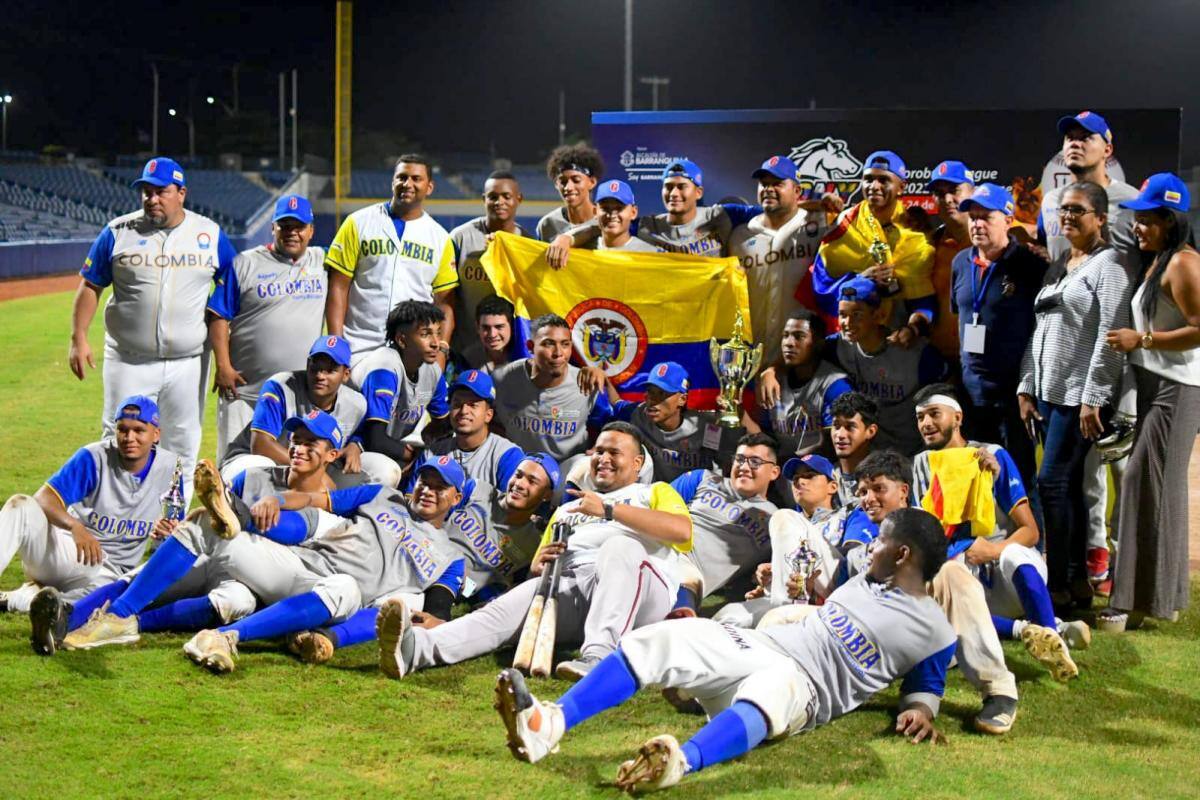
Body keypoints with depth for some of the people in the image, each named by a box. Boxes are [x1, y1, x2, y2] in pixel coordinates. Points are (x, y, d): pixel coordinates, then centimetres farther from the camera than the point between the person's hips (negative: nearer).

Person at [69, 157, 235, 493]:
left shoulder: (210, 234, 1)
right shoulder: (118, 232, -1)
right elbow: (90, 286, 4)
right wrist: (78, 338, -6)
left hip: (188, 362, 1)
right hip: (128, 362, -1)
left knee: (183, 446, 9)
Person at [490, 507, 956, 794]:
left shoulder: (933, 632, 1)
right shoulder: (865, 581, 21)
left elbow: (927, 684, 9)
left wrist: (921, 709, -12)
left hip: (804, 688, -7)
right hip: (758, 645, 7)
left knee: (773, 682, -46)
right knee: (663, 638, -18)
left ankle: (682, 761, -73)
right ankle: (550, 723, -36)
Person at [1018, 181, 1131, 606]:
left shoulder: (1108, 264, -7)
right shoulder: (1057, 267, 18)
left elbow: (1110, 335, -14)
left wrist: (1092, 399, -19)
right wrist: (1026, 389, 12)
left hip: (1080, 395, -8)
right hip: (1049, 392, 8)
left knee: (1053, 483, -10)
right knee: (1068, 486, 9)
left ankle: (1058, 586, -5)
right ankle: (1078, 582, 14)